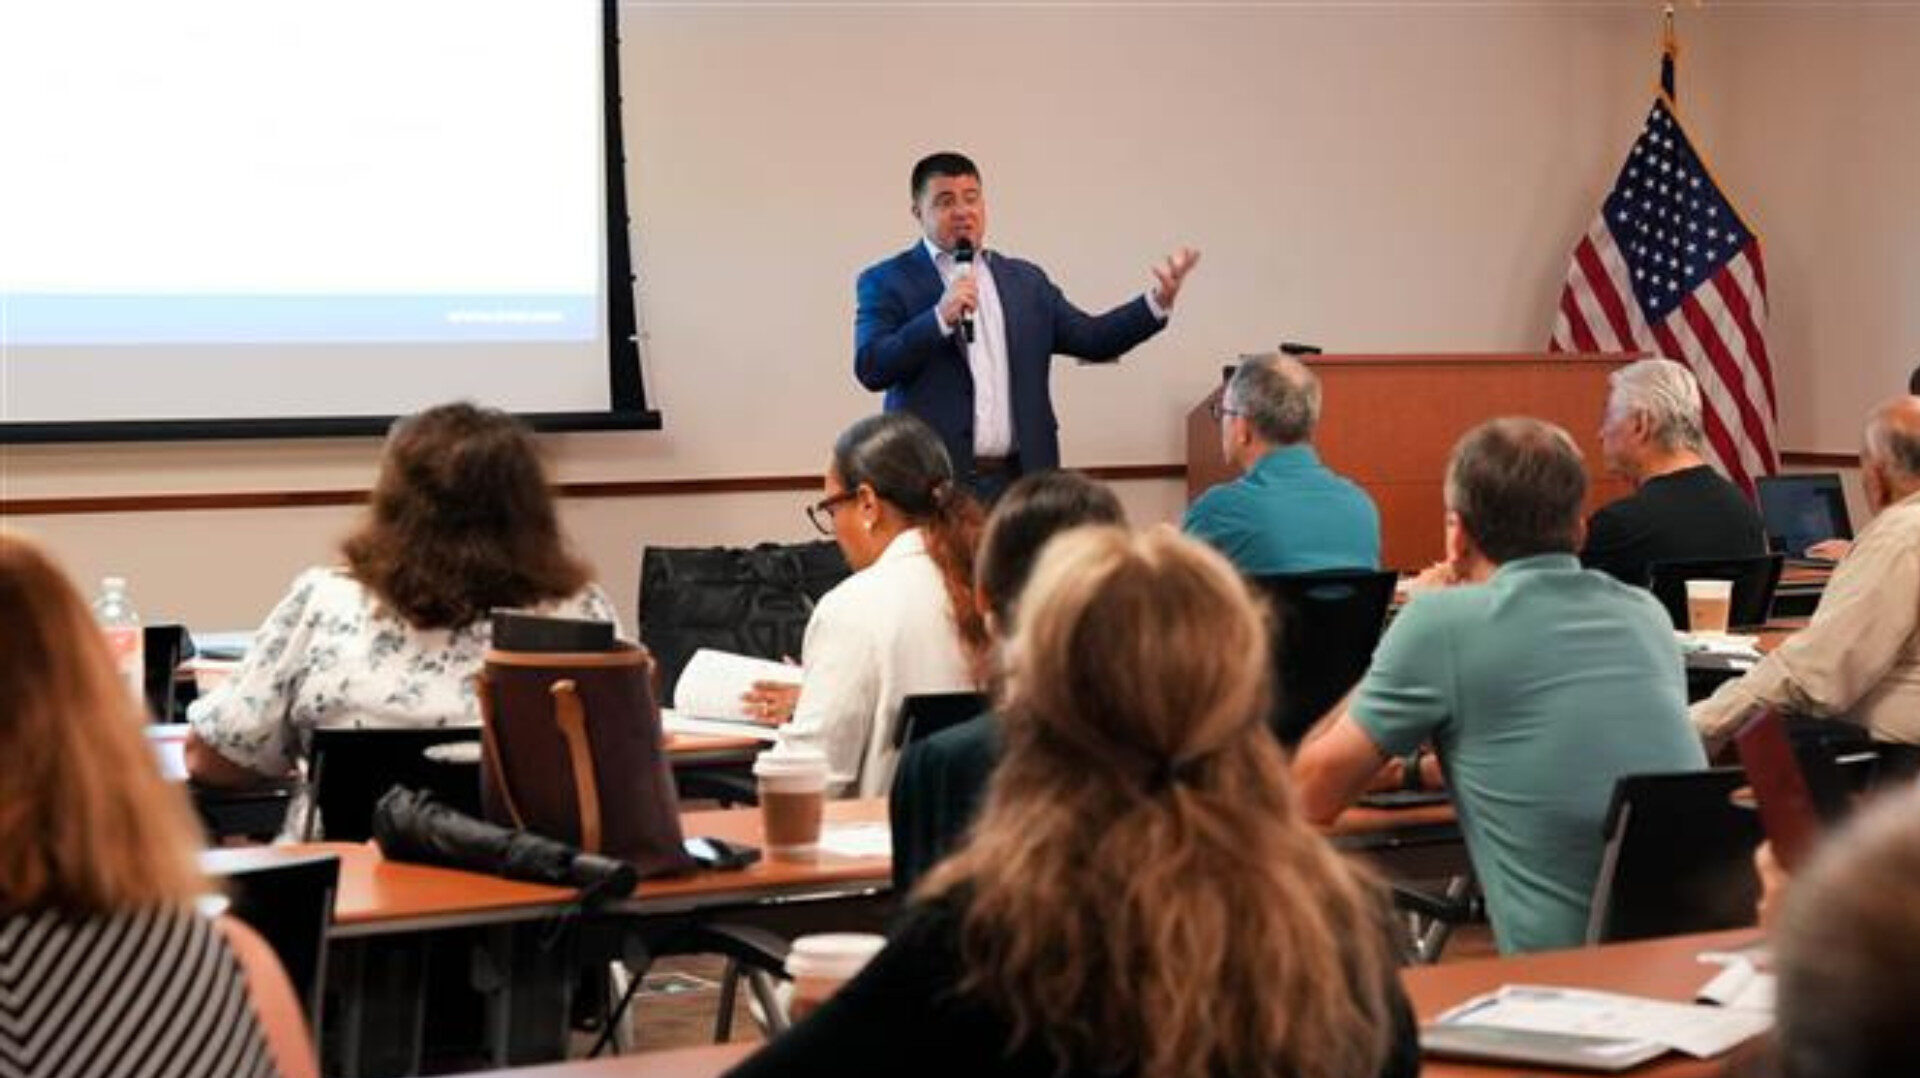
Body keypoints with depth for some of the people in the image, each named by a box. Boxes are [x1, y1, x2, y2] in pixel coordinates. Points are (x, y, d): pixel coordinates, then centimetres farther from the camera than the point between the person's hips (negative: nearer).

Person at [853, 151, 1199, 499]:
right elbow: (871, 369, -8)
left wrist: (1159, 301, -1)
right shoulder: (886, 282, 4)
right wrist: (940, 317, -18)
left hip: (1019, 483, 3)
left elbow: (1092, 339, 12)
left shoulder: (1025, 280, 17)